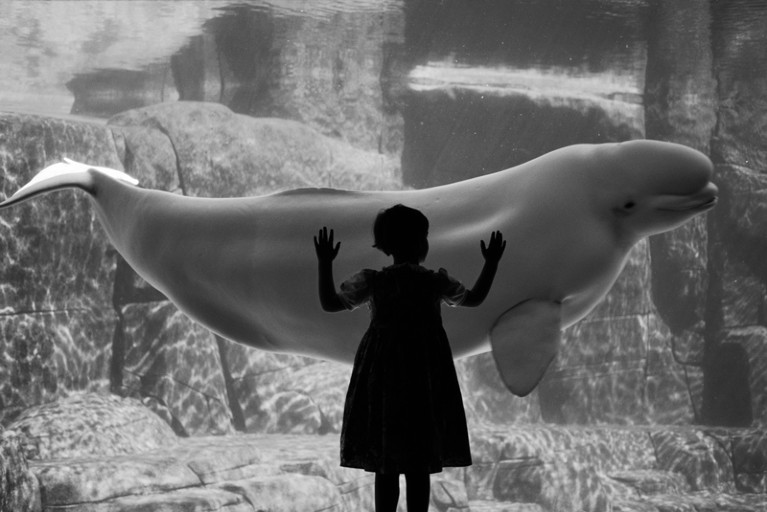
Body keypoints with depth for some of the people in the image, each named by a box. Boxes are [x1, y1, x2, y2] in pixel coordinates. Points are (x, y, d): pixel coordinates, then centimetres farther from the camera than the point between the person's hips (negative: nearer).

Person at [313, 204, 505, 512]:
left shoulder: (373, 282, -4)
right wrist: (491, 264, 25)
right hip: (426, 380, -1)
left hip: (382, 377, 1)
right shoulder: (435, 282, -3)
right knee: (419, 466, 1)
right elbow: (473, 299, 14)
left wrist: (325, 264, 9)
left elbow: (329, 303, 2)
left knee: (386, 467, 7)